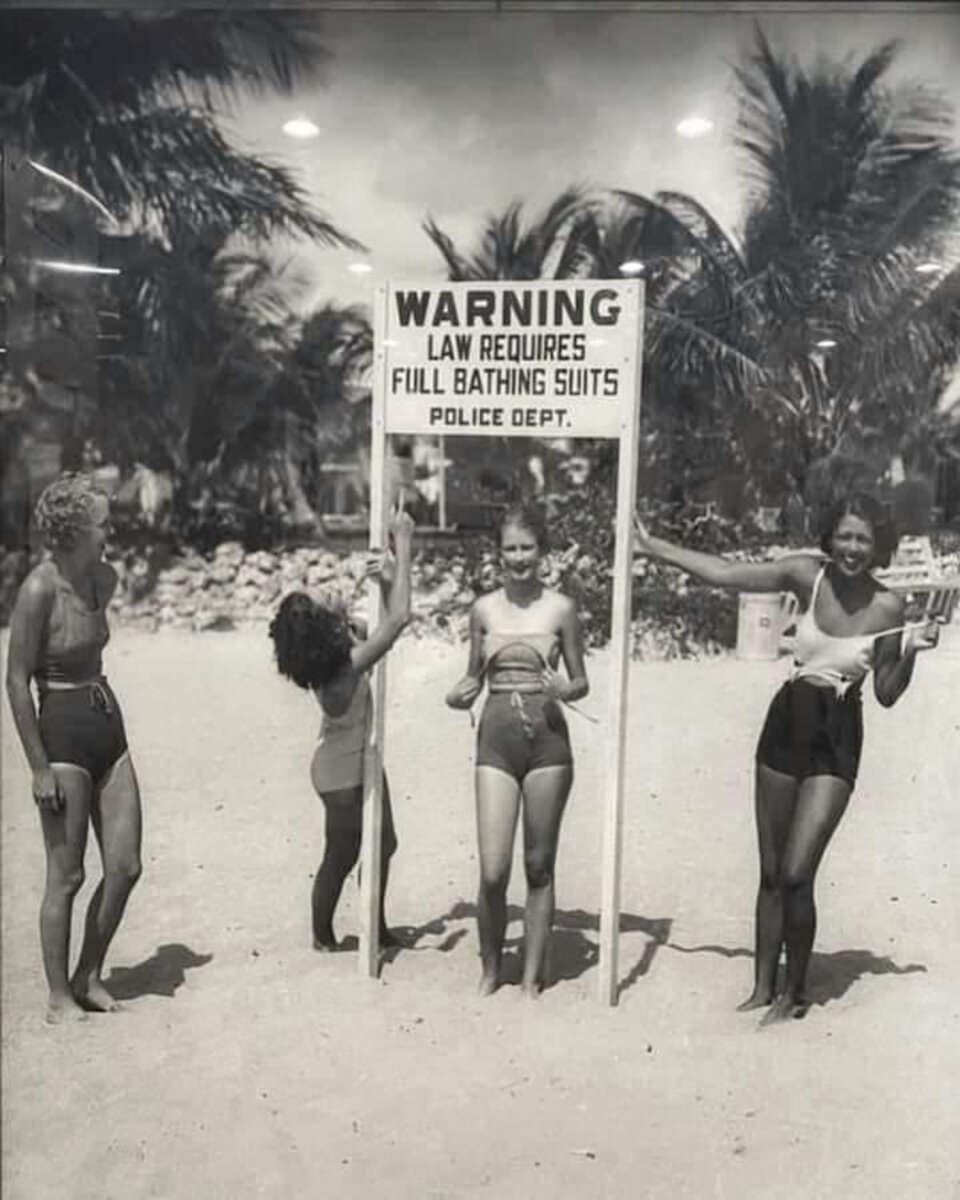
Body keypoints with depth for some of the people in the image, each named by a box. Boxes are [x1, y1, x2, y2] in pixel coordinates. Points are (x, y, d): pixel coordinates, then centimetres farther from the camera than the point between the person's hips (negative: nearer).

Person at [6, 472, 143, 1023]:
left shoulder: (104, 578, 5)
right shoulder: (39, 590, -17)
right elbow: (16, 680, -15)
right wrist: (40, 767, -15)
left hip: (109, 727, 7)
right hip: (63, 733, -7)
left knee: (126, 866, 8)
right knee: (67, 875, 3)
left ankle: (90, 977, 26)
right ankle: (60, 997, 20)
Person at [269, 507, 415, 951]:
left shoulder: (330, 657, -11)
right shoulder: (346, 669, -34)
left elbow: (387, 622, 1)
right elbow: (399, 618, -40)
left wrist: (387, 581, -17)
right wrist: (403, 544, -36)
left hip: (359, 763, 9)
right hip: (343, 772, -9)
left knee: (383, 845, 21)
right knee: (340, 857, 12)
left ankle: (378, 929, 39)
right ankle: (322, 938, 34)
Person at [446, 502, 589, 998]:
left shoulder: (560, 609, 0)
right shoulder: (484, 609, 6)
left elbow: (581, 682, 7)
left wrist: (563, 689, -15)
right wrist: (459, 695, -6)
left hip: (547, 740, -1)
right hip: (496, 740, 1)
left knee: (539, 867, 9)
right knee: (492, 872, -3)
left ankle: (531, 977, 24)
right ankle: (490, 969, 21)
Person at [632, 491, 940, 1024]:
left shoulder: (888, 607, -7)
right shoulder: (808, 575, -4)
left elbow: (886, 694, 1)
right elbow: (724, 574, 0)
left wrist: (911, 651, -15)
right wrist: (651, 546, 2)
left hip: (836, 743, -3)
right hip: (786, 726, 3)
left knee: (795, 875, -9)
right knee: (770, 874, 10)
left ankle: (794, 994, 14)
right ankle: (762, 988, 26)